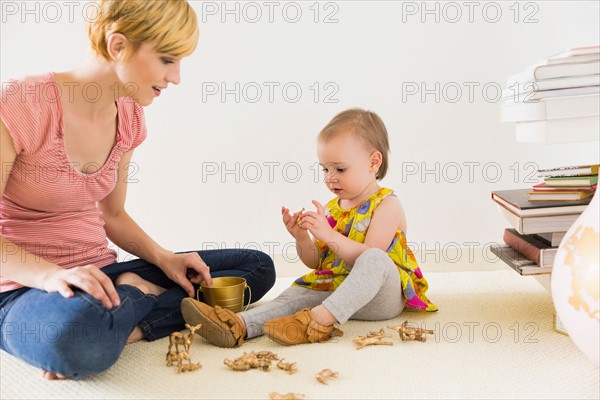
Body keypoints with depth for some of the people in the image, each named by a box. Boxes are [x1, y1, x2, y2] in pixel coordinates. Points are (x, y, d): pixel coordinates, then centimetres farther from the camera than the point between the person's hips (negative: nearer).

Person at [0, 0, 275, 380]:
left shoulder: (128, 117, 5)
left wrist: (163, 258, -2)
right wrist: (51, 274, -32)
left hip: (100, 275, 7)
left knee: (258, 266, -1)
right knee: (80, 335, -45)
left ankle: (127, 325, -16)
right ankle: (140, 293, -11)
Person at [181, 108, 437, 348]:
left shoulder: (387, 205, -6)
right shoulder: (332, 208, 13)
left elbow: (370, 257, -19)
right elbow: (315, 262, 14)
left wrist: (327, 233, -27)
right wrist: (302, 239, -8)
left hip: (382, 298, -6)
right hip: (333, 289, 6)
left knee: (375, 259, -35)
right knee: (297, 295, -18)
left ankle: (319, 319, -48)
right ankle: (240, 326, -39)